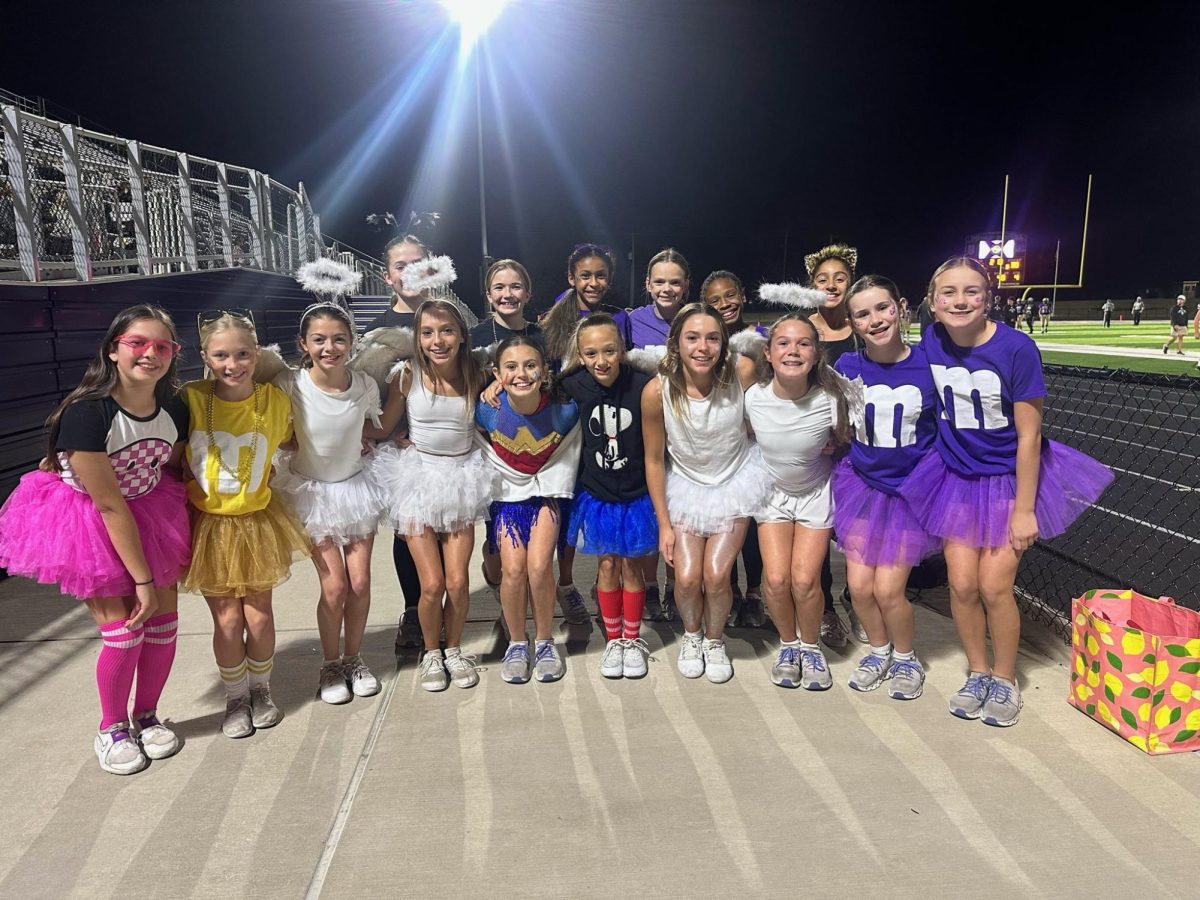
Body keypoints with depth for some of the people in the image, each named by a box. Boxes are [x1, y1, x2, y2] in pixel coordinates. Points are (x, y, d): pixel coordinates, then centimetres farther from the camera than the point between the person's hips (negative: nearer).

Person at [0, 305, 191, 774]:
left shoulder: (175, 410, -11)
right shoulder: (86, 413, -27)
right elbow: (110, 506, -23)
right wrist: (142, 579, -18)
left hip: (151, 513, 5)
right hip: (89, 523, -4)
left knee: (163, 623, 4)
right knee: (124, 631, -6)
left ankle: (146, 716, 29)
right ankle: (112, 728, 21)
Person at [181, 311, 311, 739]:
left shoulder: (275, 400, -9)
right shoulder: (191, 399, -14)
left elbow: (289, 442, 9)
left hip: (257, 520, 1)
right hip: (207, 523, -1)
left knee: (259, 613, 10)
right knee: (227, 618, 5)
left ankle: (261, 691, 34)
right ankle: (235, 699, 29)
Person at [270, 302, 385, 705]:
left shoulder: (365, 386, -13)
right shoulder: (289, 385, -20)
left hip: (356, 487, 2)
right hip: (311, 492, -2)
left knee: (360, 583, 4)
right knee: (335, 587, -5)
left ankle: (354, 658, 27)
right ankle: (331, 664, 20)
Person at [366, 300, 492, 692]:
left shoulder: (475, 376, -3)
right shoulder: (408, 375, -9)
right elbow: (381, 428, -1)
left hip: (461, 480, 2)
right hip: (419, 480, -1)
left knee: (458, 581, -2)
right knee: (432, 584, -4)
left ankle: (454, 649, 26)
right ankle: (431, 652, 25)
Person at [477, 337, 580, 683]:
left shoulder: (565, 410, -22)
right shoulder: (487, 409, -21)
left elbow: (569, 452, -1)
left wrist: (554, 483, -1)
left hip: (546, 491, 0)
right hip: (505, 493, 1)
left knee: (539, 566, -16)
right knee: (513, 569, -13)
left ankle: (544, 641, 8)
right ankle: (516, 642, 12)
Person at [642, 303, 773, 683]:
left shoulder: (740, 374, -23)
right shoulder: (656, 391, -22)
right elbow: (654, 459, -10)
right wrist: (664, 524, -6)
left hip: (736, 480, 0)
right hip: (686, 484, 0)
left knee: (716, 575, -8)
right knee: (687, 577, -8)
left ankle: (714, 641, 25)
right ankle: (691, 634, 27)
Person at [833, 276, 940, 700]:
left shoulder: (927, 362, -14)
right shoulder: (847, 366, -9)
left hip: (912, 488, -2)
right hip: (862, 483, 2)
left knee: (888, 589, -4)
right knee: (859, 586, 1)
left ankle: (906, 658, 26)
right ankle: (879, 651, 32)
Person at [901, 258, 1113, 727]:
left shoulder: (1017, 348, -20)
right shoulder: (931, 342, -9)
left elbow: (1029, 435, -16)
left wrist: (1024, 509, -14)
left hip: (1010, 478, -3)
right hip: (957, 477, 3)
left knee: (994, 586, -5)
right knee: (962, 584, 1)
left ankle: (1005, 680, 19)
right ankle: (977, 673, 24)